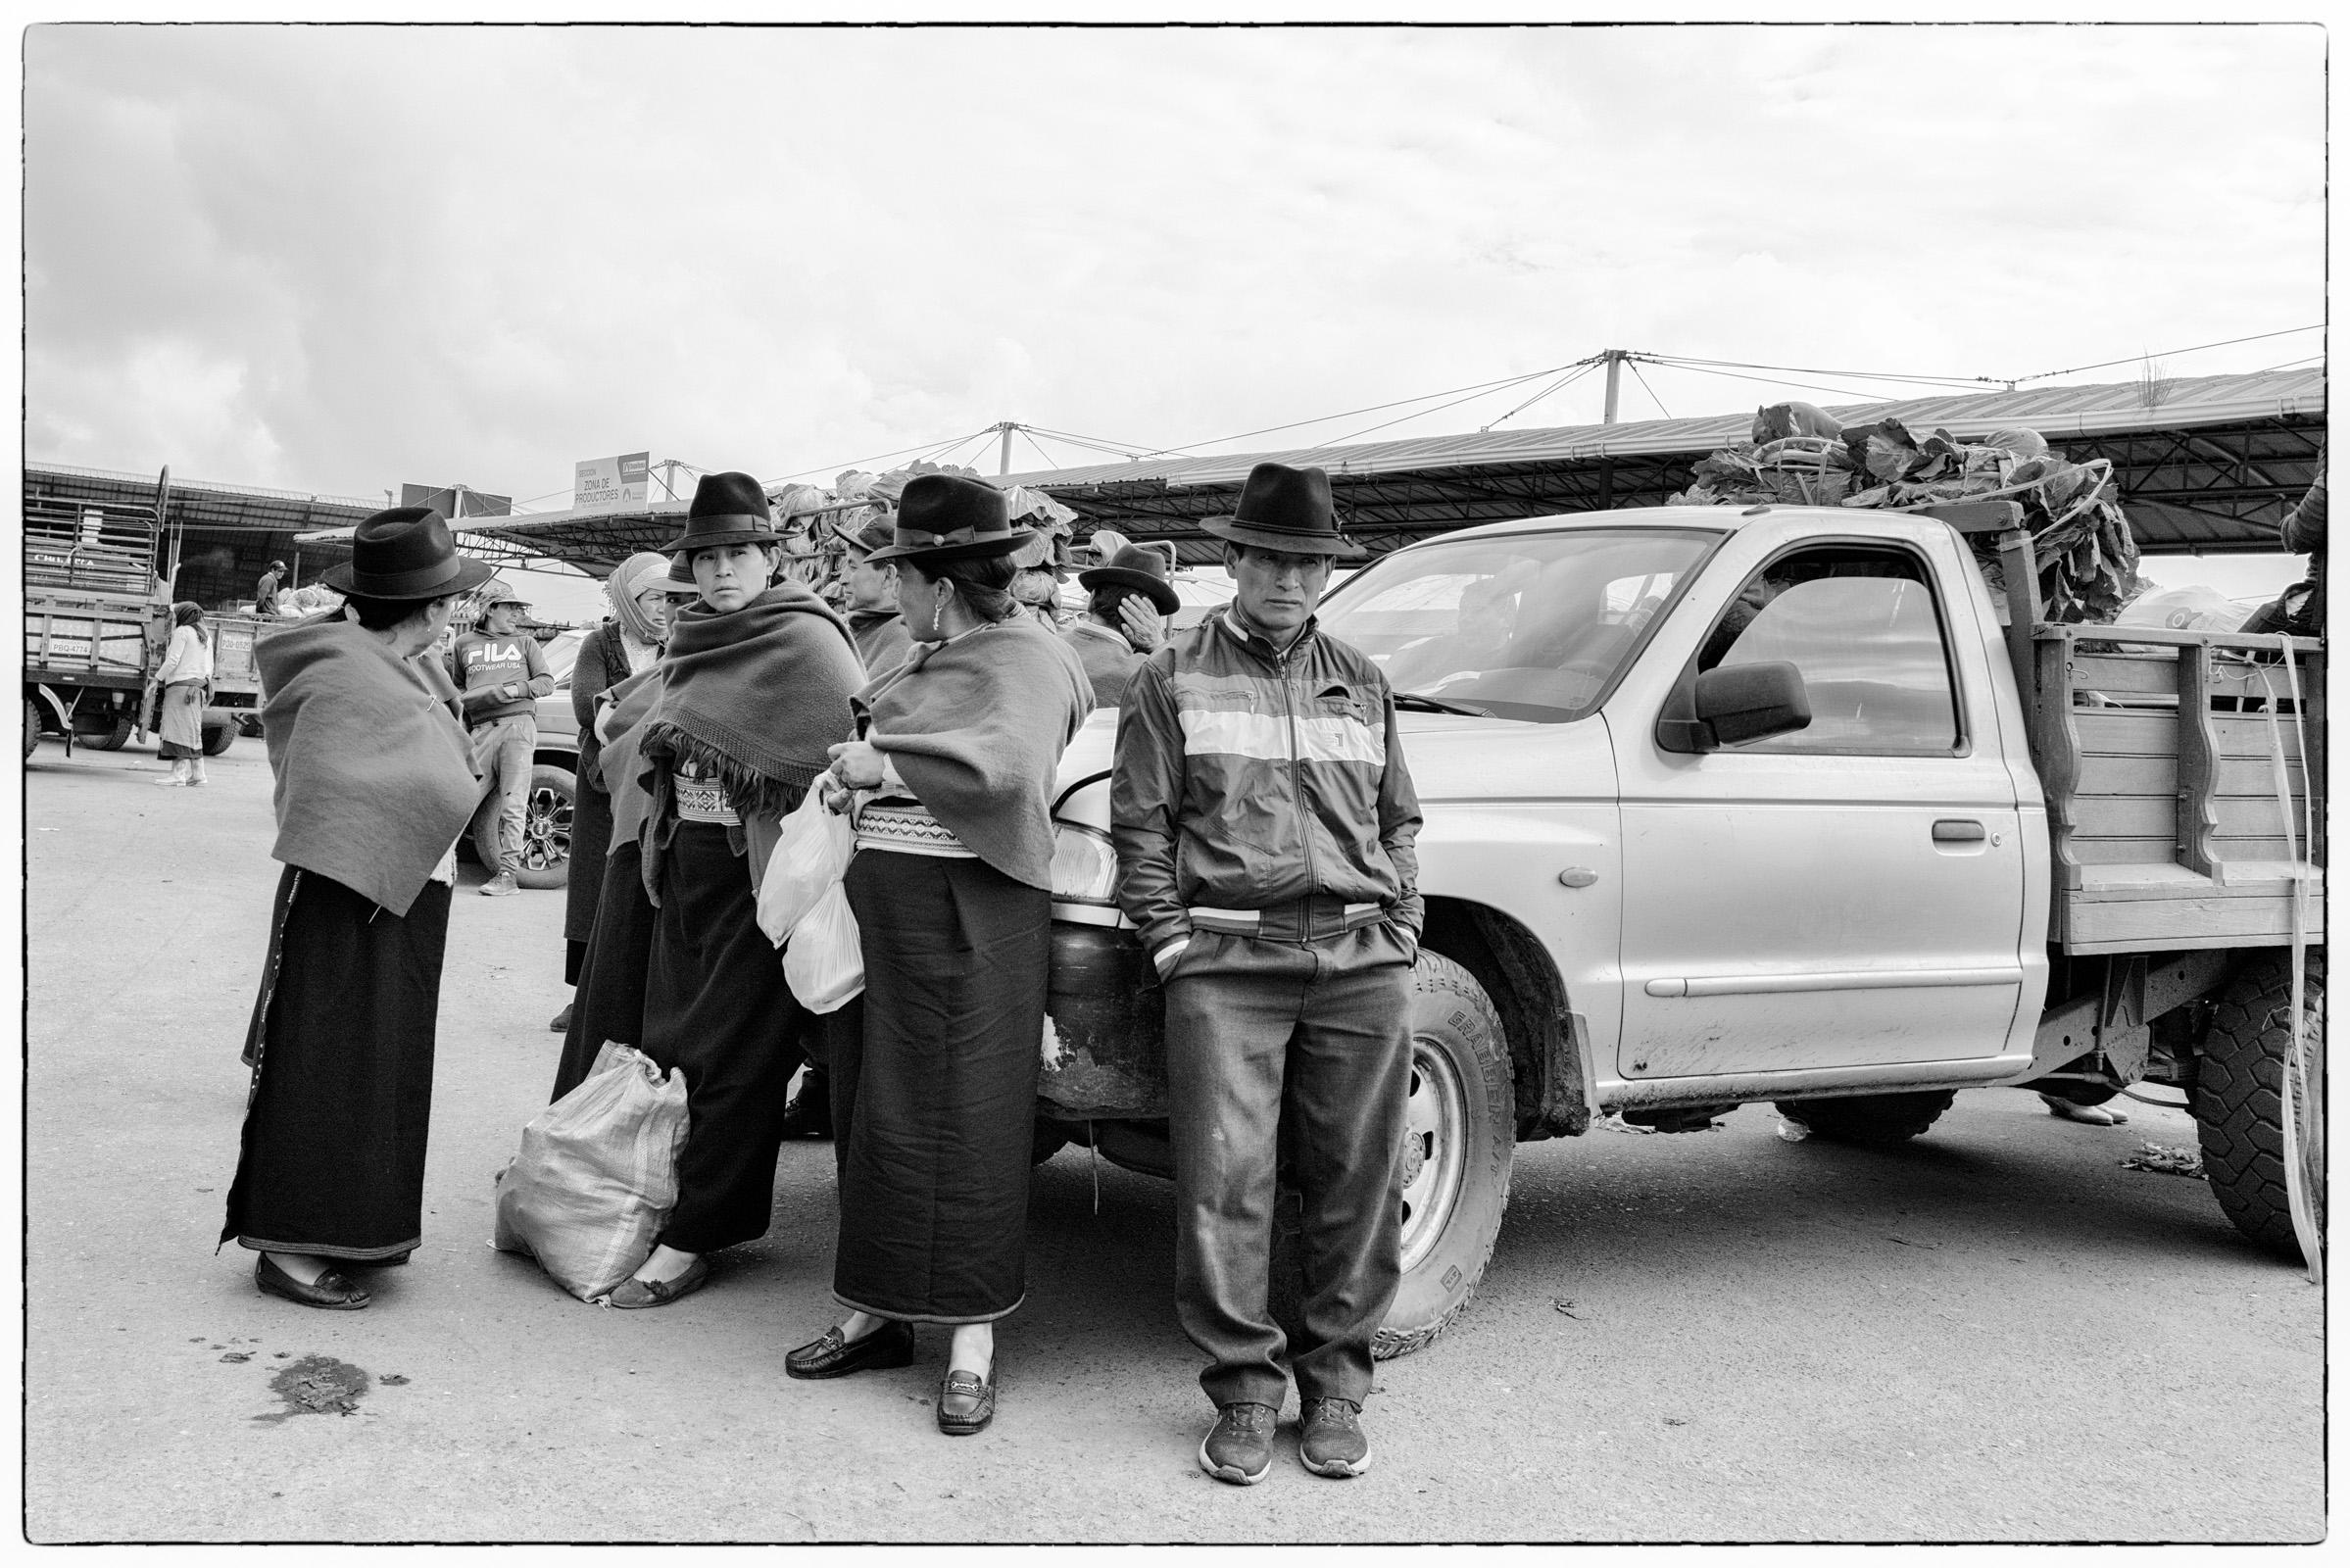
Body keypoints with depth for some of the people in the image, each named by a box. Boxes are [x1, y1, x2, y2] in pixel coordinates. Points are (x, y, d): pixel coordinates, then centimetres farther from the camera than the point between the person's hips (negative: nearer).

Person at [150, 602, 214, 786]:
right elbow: (208, 667, 18)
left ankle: (178, 772, -16)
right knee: (192, 730, 11)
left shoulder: (182, 631, -5)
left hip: (181, 684, -8)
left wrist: (157, 679, -3)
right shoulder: (204, 636, 19)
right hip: (198, 686, 9)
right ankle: (197, 773, 10)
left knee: (180, 728, -11)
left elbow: (173, 660, -11)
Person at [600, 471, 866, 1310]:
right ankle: (694, 1200, 24)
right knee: (670, 1044, 11)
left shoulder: (806, 640, -12)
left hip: (760, 874, -8)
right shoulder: (689, 643, 11)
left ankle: (689, 1242, 6)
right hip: (681, 864, 8)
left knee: (734, 1058, -1)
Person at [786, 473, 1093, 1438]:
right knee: (872, 1112, 13)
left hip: (969, 916, -9)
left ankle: (973, 1343, 10)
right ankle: (875, 1313, 27)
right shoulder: (931, 656, 15)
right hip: (880, 902, 9)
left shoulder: (1023, 660, -11)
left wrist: (881, 763, -20)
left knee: (964, 1124, -1)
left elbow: (1001, 764, -29)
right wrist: (860, 750, 10)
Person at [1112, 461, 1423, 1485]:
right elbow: (1140, 823, 5)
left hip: (1360, 960, 3)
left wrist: (1400, 931, 10)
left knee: (1356, 1180, 4)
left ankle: (1336, 1385, 16)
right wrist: (1173, 940, -4)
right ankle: (1244, 1389, 7)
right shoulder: (1174, 678, 9)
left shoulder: (1361, 684, 19)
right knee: (1224, 1181, -6)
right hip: (1226, 961, -3)